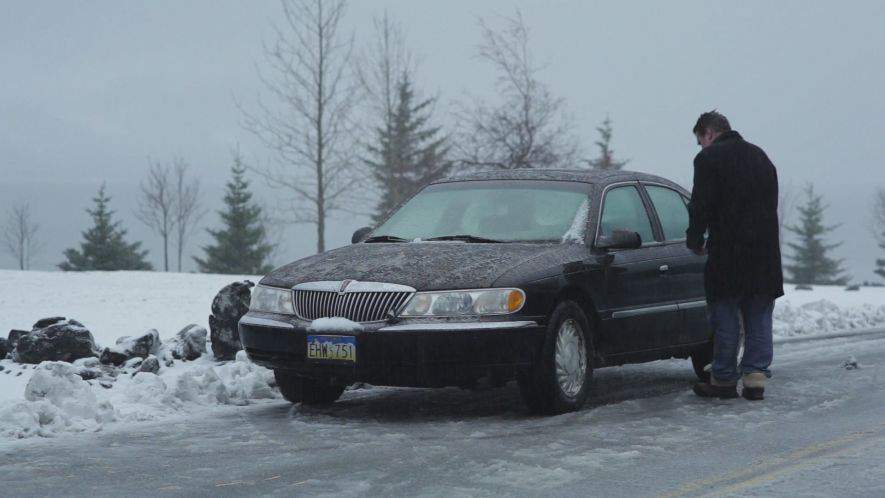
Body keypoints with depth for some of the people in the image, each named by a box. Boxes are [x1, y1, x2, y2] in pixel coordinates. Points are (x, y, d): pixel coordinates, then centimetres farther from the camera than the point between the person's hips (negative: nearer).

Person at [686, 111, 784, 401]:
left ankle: (724, 379, 7)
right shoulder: (760, 156, 18)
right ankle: (755, 377, 6)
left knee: (725, 319, 2)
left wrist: (695, 240, 4)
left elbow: (701, 205, -10)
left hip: (728, 253, -6)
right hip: (766, 253, 6)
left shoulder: (709, 158, -5)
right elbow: (771, 205, 18)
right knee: (759, 318, 9)